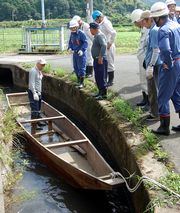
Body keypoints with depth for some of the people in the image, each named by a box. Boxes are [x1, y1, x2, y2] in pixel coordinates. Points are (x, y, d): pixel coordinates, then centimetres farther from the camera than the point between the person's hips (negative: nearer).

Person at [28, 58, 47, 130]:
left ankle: (38, 122, 28)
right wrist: (34, 93, -26)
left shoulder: (39, 71, 15)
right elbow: (32, 83, -22)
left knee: (38, 108, 17)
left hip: (38, 92, 10)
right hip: (33, 93, -10)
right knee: (35, 109, -10)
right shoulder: (33, 71, -16)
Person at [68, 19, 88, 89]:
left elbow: (85, 42, -16)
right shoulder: (72, 34, 8)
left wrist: (82, 50, -25)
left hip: (81, 53, -8)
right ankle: (78, 80, 29)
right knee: (75, 67, 14)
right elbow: (70, 42, 19)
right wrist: (70, 48, 1)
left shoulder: (81, 33, -14)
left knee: (81, 67, -6)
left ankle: (81, 83, 0)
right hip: (75, 52, 8)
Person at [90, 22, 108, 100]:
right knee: (98, 77, 15)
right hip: (97, 59, 11)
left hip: (100, 59, -11)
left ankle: (104, 94, -1)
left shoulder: (99, 35, -16)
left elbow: (104, 45, -29)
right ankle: (100, 92, 24)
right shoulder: (97, 35, 16)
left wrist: (100, 57, -27)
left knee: (101, 77, -6)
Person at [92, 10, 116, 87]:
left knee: (109, 63, 0)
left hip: (108, 47, -9)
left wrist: (110, 43, -19)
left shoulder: (106, 23, -16)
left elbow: (113, 33, -27)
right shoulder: (101, 24, 11)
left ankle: (111, 81, 9)